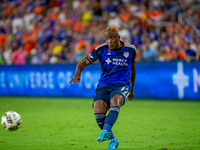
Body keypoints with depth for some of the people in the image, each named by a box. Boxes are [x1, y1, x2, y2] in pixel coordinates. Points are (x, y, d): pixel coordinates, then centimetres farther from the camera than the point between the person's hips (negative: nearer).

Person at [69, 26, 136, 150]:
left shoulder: (130, 50, 8)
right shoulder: (101, 50, 3)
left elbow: (133, 67, 26)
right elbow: (83, 62, 1)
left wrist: (132, 88, 30)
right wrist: (78, 73, -22)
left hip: (122, 85, -1)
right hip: (103, 86, 1)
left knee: (115, 104, -35)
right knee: (98, 112, -21)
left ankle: (106, 131, -51)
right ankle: (113, 140, -2)